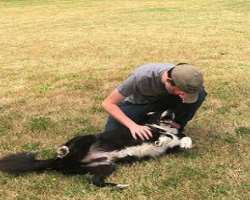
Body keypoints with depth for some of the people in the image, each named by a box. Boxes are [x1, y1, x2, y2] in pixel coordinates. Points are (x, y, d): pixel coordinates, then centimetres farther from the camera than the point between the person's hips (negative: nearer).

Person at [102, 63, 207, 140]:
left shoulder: (184, 77, -28)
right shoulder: (142, 76, -38)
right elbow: (108, 103, -31)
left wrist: (178, 122, -23)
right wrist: (133, 125, -42)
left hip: (163, 100, 2)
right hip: (136, 103, -1)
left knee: (200, 93, -24)